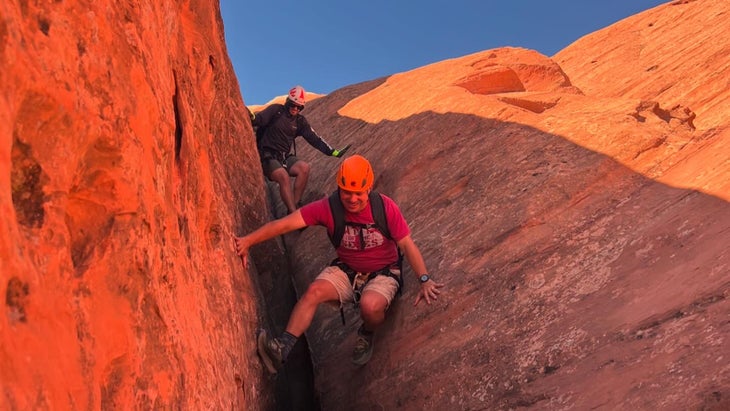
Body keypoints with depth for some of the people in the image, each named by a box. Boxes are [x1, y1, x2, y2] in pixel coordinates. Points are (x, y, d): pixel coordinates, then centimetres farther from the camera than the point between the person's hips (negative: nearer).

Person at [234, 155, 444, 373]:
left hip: (382, 273, -2)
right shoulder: (329, 207, -14)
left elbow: (407, 244, -14)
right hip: (346, 270, 2)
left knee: (370, 305, -33)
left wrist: (425, 280, -25)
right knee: (314, 291, -26)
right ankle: (283, 348, -25)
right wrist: (247, 240, -31)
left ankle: (367, 336, 2)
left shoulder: (386, 207, -17)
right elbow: (284, 224, -21)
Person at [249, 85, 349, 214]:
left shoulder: (300, 121, 9)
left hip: (285, 157, 4)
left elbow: (314, 138, 6)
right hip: (267, 155, -4)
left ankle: (295, 205, -16)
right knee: (284, 176, -32)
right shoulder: (275, 110, -2)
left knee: (304, 168, -25)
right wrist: (252, 117, -42)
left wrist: (334, 152, -4)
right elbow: (259, 119, -17)